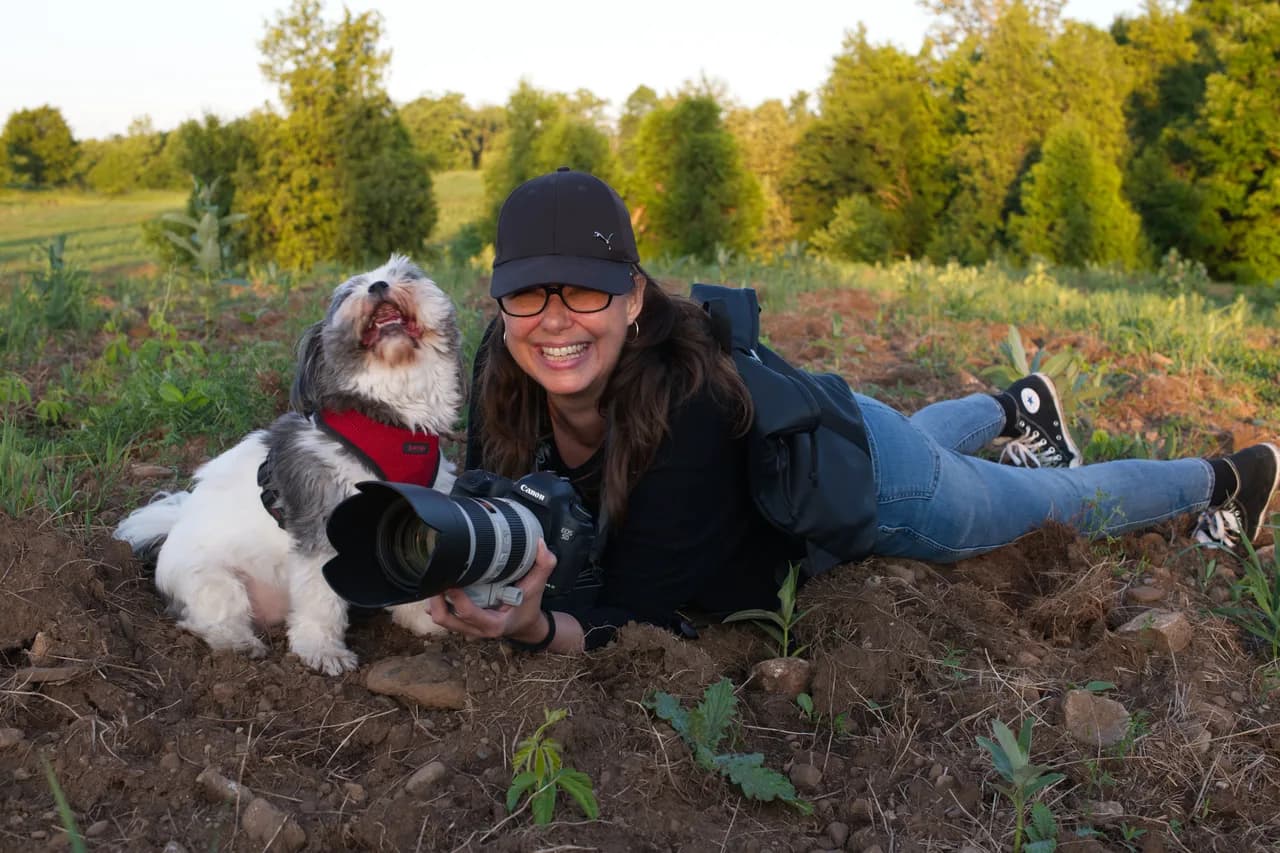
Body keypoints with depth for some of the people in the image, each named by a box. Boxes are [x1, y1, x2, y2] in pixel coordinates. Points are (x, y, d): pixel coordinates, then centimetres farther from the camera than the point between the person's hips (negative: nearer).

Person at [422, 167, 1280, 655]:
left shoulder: (685, 404, -45)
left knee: (1069, 504, 22)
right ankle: (1021, 406, 69)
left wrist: (536, 627, -57)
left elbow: (635, 617, -39)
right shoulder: (509, 365, -28)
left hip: (860, 471, -5)